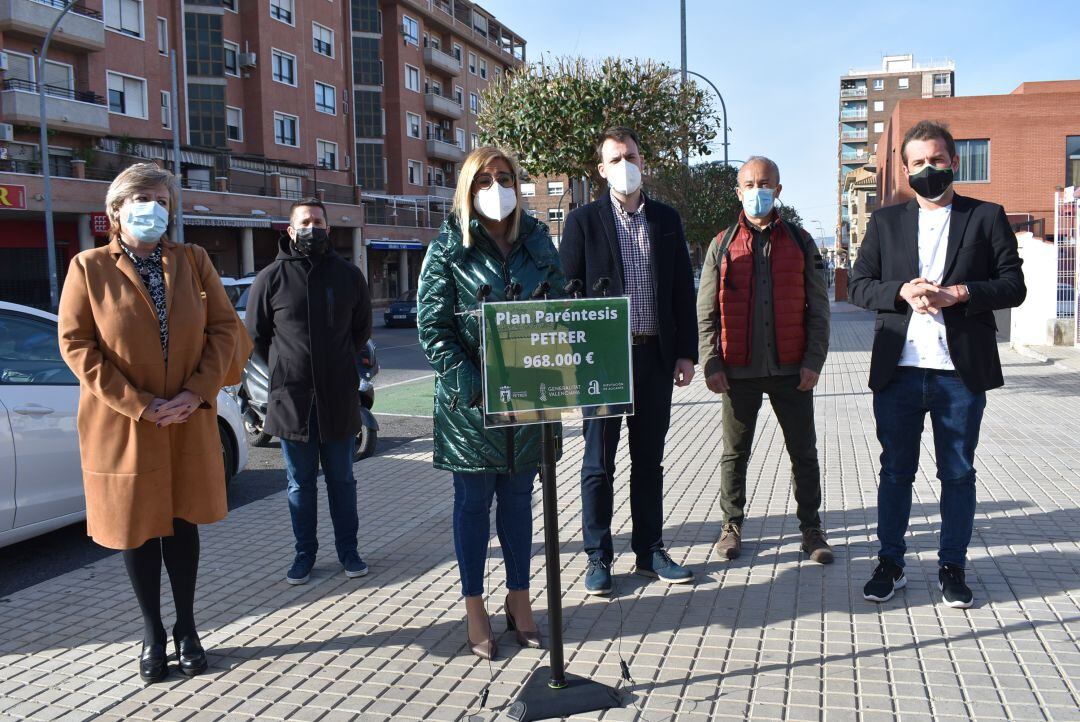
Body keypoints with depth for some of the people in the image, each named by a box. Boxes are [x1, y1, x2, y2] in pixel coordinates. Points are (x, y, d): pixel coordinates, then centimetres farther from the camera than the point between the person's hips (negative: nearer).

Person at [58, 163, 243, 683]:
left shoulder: (193, 261, 3)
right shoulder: (89, 268, -3)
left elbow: (224, 326, 2)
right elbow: (75, 343, -7)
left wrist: (197, 391, -11)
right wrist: (137, 404, -15)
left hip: (189, 421, 2)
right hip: (121, 425, -2)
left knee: (183, 521, 11)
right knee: (136, 526, 9)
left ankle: (186, 627, 26)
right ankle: (152, 632, 24)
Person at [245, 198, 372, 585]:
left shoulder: (348, 275, 4)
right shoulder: (271, 278, 0)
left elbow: (362, 328, 16)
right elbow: (256, 334, 10)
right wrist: (286, 368, 9)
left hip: (339, 397, 1)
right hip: (290, 398, -1)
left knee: (342, 480, 10)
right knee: (300, 483, 9)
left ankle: (348, 550, 22)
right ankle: (304, 554, 21)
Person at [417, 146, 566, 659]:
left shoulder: (536, 242, 9)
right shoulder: (448, 248, -2)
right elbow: (433, 328, -8)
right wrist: (471, 386, -17)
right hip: (470, 400, -3)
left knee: (518, 498, 13)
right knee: (473, 501, 6)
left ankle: (519, 599, 27)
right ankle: (474, 609, 19)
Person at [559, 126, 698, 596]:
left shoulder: (667, 219, 10)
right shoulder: (584, 221, 0)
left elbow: (683, 289, 10)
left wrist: (686, 352, 4)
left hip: (657, 356, 3)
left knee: (649, 460, 12)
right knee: (599, 463, 4)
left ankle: (649, 551, 23)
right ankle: (598, 557, 15)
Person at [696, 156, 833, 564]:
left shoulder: (800, 243, 7)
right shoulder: (722, 246, 6)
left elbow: (817, 308, 5)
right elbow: (706, 312, 4)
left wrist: (813, 360, -5)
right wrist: (711, 363, -6)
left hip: (791, 370, 0)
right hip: (738, 371, 0)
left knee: (804, 453, 7)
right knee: (735, 453, 9)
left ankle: (810, 527, 19)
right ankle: (732, 525, 22)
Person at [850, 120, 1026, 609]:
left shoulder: (987, 217, 7)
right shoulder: (885, 222, 11)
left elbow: (1013, 287, 1)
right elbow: (859, 285, 6)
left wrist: (957, 293, -15)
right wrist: (902, 291, -12)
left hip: (962, 370, -1)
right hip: (898, 369, 1)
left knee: (958, 473, 7)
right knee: (896, 471, 8)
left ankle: (952, 567, 21)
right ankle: (890, 563, 20)